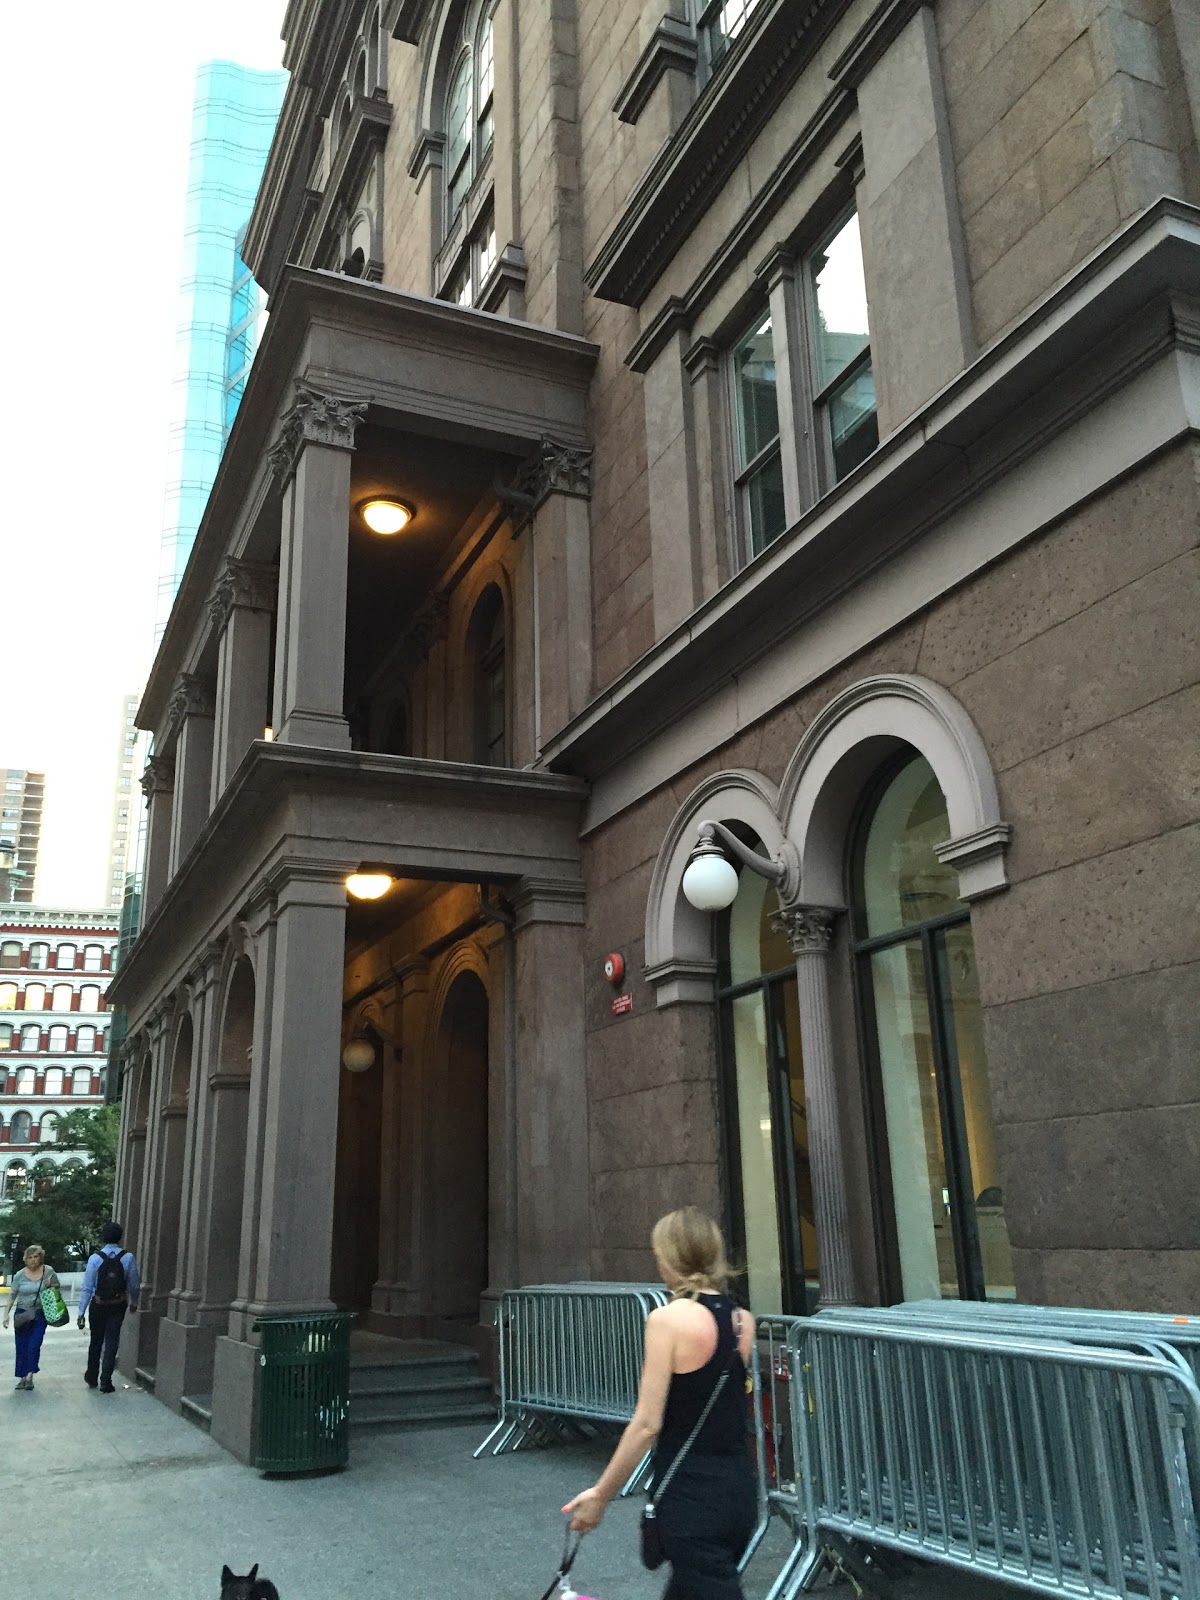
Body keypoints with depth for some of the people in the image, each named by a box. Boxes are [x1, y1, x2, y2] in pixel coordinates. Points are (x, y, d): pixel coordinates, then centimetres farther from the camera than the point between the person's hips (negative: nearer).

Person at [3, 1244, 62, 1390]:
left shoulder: (49, 1271, -4)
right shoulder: (20, 1275, -4)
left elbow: (57, 1288, 10)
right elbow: (12, 1296, 2)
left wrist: (51, 1285, -12)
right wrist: (6, 1314, -5)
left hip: (40, 1314, -1)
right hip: (22, 1314, 1)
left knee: (34, 1345, -8)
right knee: (22, 1347, 5)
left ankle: (29, 1376, 5)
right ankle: (22, 1377, 17)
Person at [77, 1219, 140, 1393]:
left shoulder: (95, 1258, -13)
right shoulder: (128, 1258, -9)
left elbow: (87, 1287, -12)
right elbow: (135, 1284, 0)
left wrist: (82, 1312, -7)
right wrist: (134, 1302, 17)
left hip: (98, 1305, 0)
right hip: (118, 1306, 0)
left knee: (96, 1341, 18)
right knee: (111, 1343, 8)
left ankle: (92, 1377, 33)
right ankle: (105, 1382, 7)